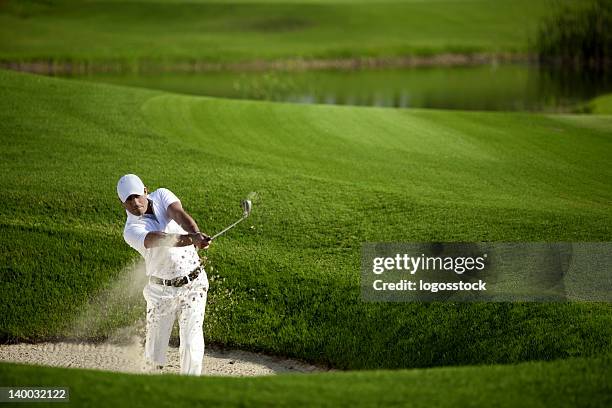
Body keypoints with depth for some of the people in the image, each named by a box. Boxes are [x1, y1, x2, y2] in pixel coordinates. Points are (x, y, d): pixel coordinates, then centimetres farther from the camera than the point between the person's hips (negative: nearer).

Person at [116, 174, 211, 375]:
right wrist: (191, 239, -53)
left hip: (193, 284, 1)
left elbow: (180, 215, -25)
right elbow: (160, 239, -35)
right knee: (154, 352, 6)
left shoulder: (161, 196, -5)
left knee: (192, 346, -9)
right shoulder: (132, 230, -16)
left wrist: (196, 234, -47)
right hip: (161, 291, -1)